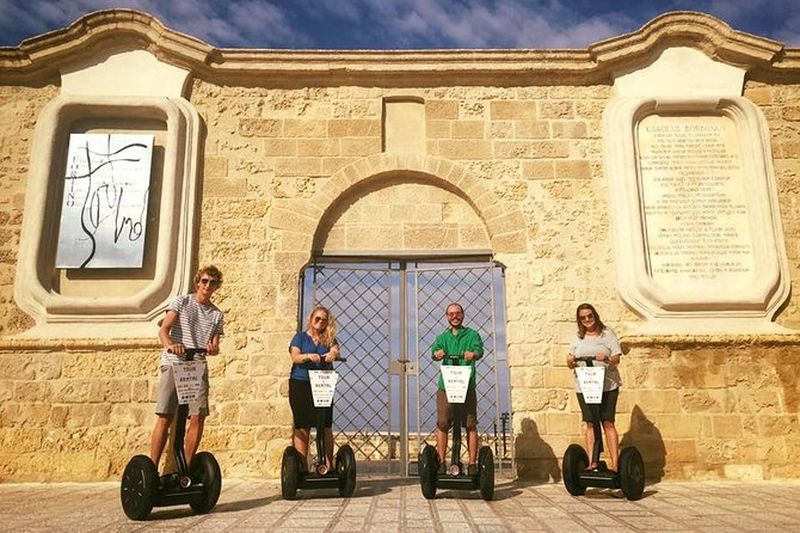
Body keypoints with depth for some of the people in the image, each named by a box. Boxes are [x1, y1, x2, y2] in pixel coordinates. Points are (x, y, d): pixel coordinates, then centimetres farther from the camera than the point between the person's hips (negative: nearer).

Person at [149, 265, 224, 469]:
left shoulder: (217, 314, 16)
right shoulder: (181, 302, 6)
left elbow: (215, 346, 13)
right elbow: (163, 330, -6)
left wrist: (213, 348, -13)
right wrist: (170, 344, -28)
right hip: (173, 365, -3)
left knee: (198, 418, -3)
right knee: (164, 418, -7)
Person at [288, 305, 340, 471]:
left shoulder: (329, 339, 14)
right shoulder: (300, 337, 9)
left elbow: (336, 351, -6)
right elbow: (295, 357, -7)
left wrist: (332, 354, -30)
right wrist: (308, 356, -28)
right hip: (300, 384, -1)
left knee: (326, 427, -2)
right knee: (302, 427, 0)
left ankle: (329, 466, 2)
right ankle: (301, 467, 5)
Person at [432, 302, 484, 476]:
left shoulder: (472, 334, 11)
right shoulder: (443, 337, 17)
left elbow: (478, 349, -9)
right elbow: (435, 350, -4)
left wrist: (473, 354, -33)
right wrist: (438, 353, -29)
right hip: (445, 385, 2)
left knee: (471, 424, -3)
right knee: (442, 424, -2)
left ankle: (473, 463, 4)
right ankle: (441, 462, 7)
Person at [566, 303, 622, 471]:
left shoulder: (607, 334, 4)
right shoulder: (577, 338, 14)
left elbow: (617, 359, -1)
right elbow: (570, 362, 12)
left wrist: (607, 358, -22)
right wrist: (570, 361, -11)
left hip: (607, 385, -3)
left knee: (608, 423, -5)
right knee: (590, 424, 4)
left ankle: (615, 463, -2)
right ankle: (592, 462, 8)